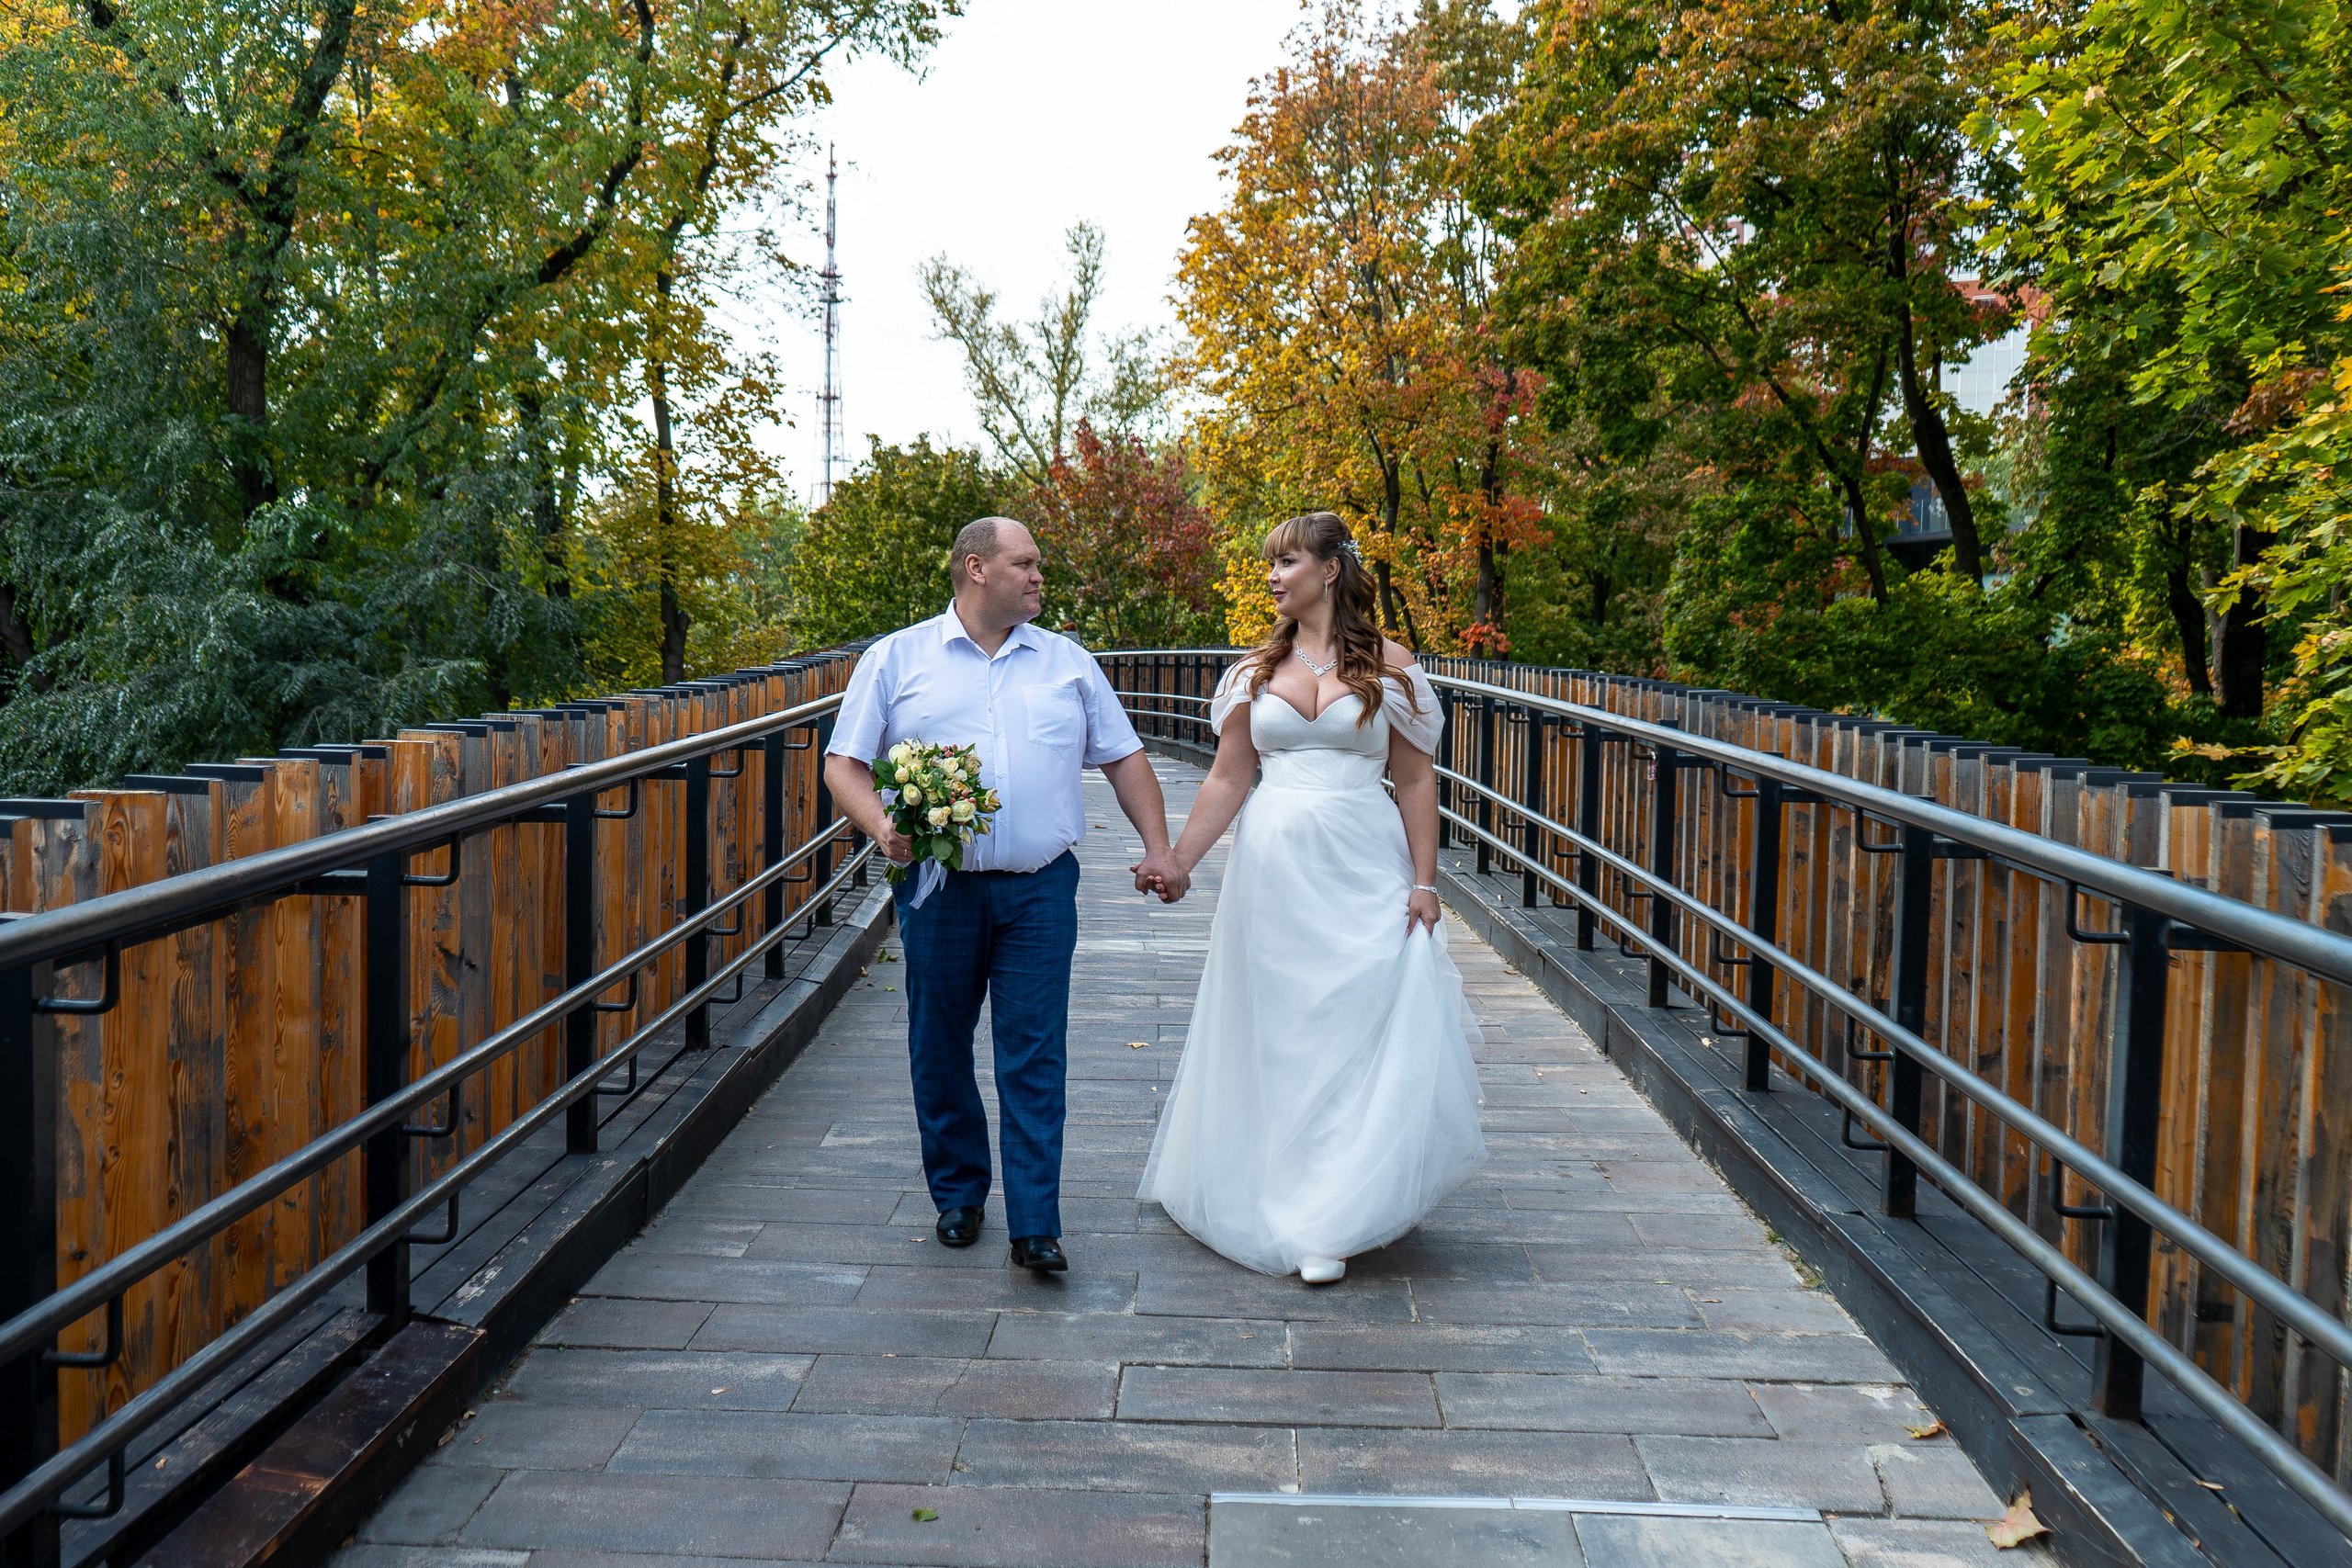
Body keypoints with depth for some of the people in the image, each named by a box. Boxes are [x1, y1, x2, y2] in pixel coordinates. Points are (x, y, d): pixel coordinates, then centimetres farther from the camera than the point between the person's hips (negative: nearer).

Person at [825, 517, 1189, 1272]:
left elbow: (1124, 757, 16)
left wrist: (1157, 847, 7)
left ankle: (1036, 1225, 1)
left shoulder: (1069, 662, 13)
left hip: (1040, 890, 1)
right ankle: (958, 1194, 27)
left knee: (1035, 1055, -3)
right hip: (939, 890, -1)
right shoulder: (896, 659, 5)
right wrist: (882, 826, -17)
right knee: (940, 1050, 9)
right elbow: (844, 764, 2)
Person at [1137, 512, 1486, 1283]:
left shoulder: (1388, 665, 1)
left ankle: (1336, 1220, 6)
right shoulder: (1256, 669, 8)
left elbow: (1416, 780, 1)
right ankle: (1284, 1204, 21)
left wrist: (1424, 881, -4)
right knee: (1279, 1036, 7)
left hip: (1362, 870, -2)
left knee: (1363, 1035, -4)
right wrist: (1176, 861, 0)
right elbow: (1228, 777, 8)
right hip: (1275, 866, 3)